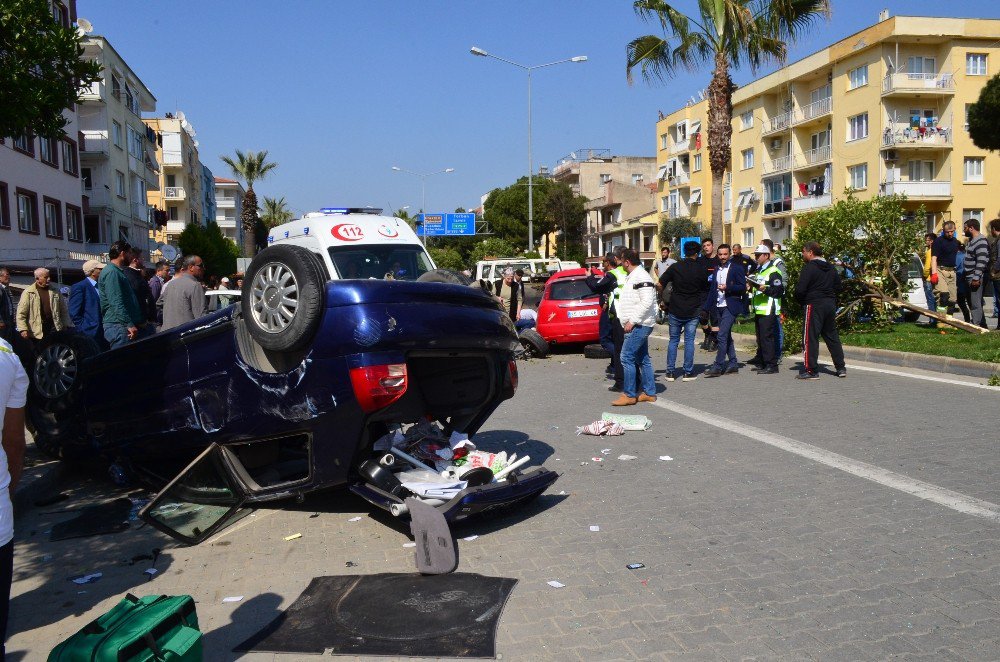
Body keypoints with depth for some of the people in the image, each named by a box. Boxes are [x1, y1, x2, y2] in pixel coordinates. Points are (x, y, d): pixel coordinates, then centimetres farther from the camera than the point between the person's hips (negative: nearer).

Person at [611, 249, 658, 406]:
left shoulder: (641, 277, -17)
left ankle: (629, 394, -4)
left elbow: (646, 302, -25)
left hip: (639, 325, -11)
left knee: (627, 357, -10)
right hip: (638, 325, 11)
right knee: (643, 359, 14)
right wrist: (630, 321, 17)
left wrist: (632, 321, -23)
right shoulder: (632, 276, 16)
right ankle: (649, 392, 21)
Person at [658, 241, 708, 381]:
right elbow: (706, 289, 6)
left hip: (675, 310, 0)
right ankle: (688, 372, 7)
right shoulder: (701, 268, -3)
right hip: (693, 311, 0)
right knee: (689, 341, 6)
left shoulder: (675, 267, -6)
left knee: (673, 340, 10)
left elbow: (660, 285, -7)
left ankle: (670, 372, 9)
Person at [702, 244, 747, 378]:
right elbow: (712, 289, 14)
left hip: (730, 307, -7)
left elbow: (743, 287, -8)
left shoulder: (737, 268, -3)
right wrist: (706, 307, 7)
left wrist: (727, 288, -22)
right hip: (718, 307, 7)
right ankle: (733, 364, 19)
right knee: (726, 336, 12)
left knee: (722, 336, -14)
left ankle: (718, 366, -12)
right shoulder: (716, 270, 14)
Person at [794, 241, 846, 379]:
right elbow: (839, 286, 17)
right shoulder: (831, 268, 12)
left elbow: (800, 289, -17)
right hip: (830, 304, 8)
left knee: (810, 337, -4)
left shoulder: (809, 267, -12)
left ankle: (810, 370, -5)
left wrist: (800, 300, 0)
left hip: (814, 305, -8)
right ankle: (841, 368, 19)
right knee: (832, 336, 15)